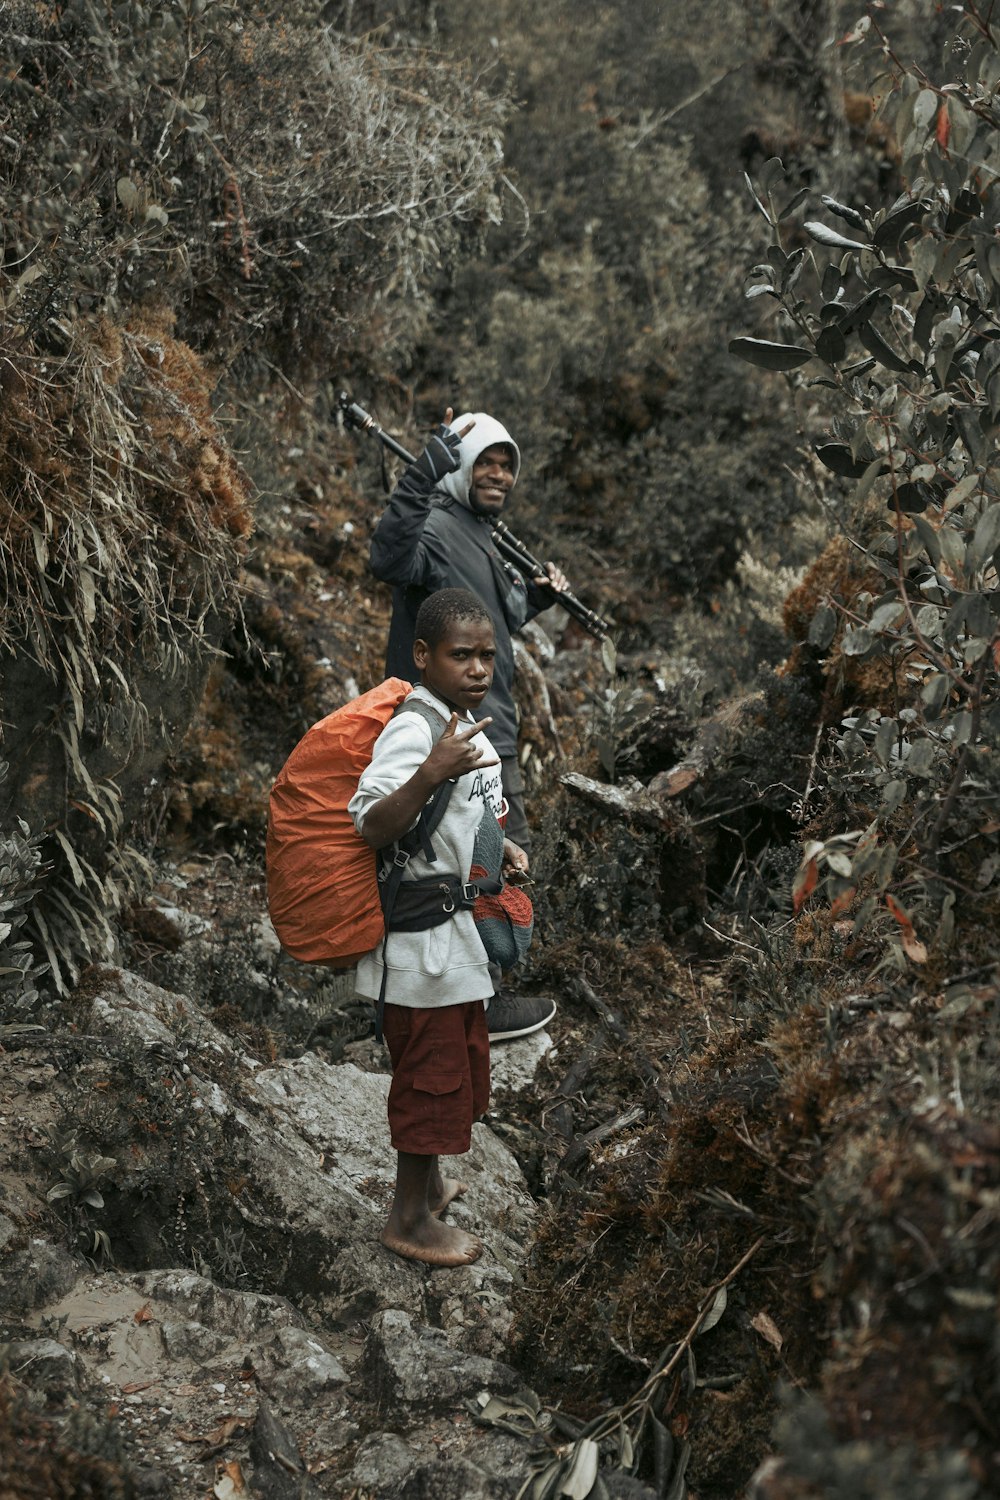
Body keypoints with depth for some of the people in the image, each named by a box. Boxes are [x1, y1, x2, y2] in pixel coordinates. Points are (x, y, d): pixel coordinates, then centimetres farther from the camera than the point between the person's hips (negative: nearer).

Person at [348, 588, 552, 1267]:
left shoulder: (465, 723, 7)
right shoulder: (413, 731, -23)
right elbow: (373, 827, -34)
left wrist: (499, 846, 8)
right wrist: (430, 774, -47)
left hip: (462, 932, 10)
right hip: (423, 937, -9)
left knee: (459, 1067, 22)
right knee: (432, 1073, 2)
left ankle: (427, 1179, 42)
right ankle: (410, 1217, 17)